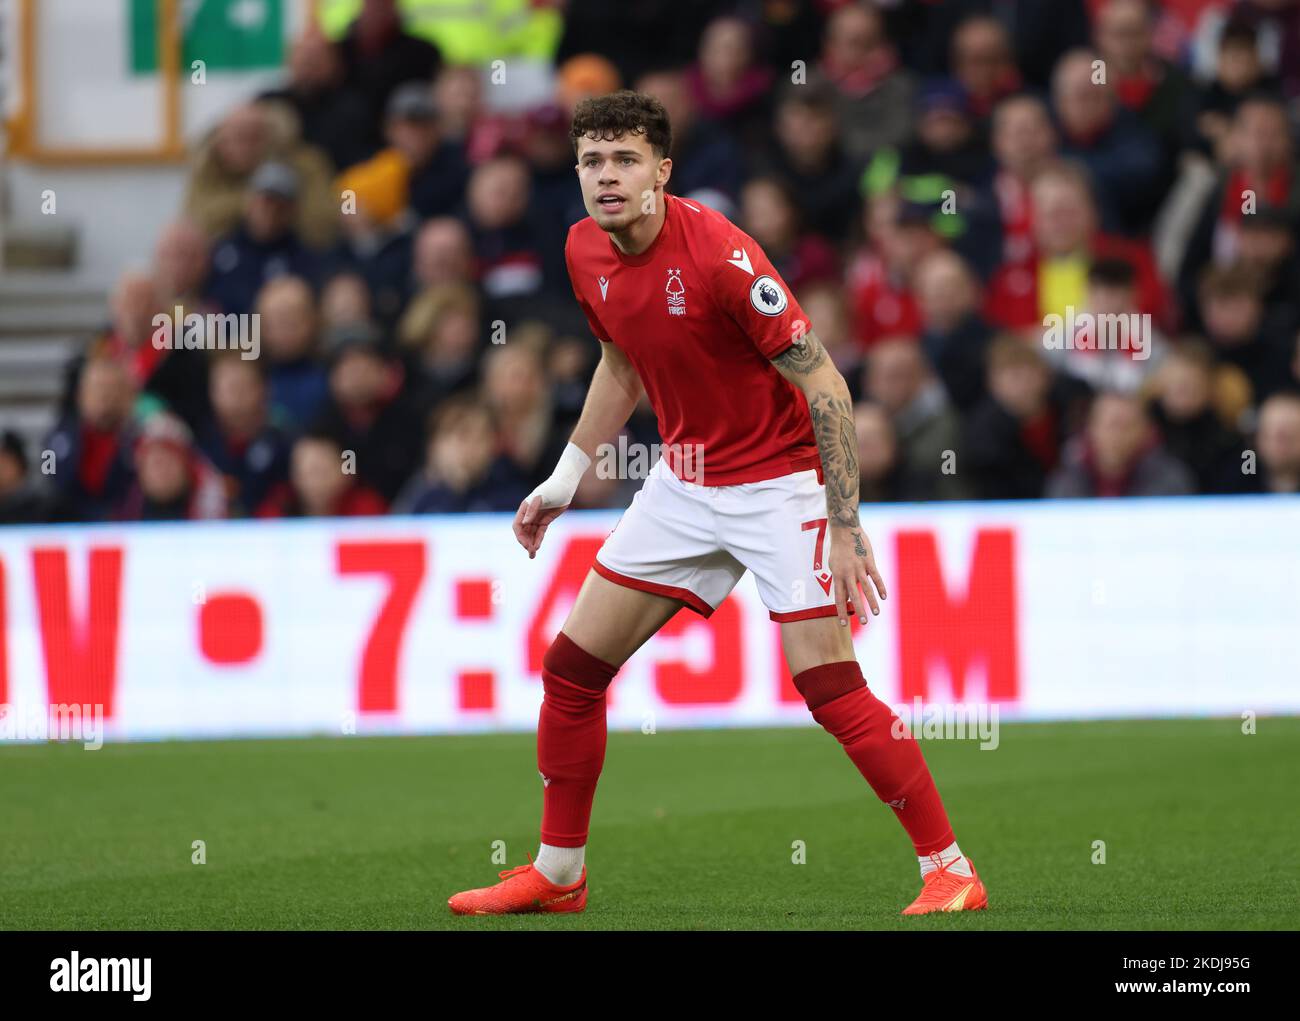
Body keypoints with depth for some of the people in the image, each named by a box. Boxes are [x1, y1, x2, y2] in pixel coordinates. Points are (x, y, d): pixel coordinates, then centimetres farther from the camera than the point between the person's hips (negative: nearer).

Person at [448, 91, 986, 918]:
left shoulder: (718, 254, -24)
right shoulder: (587, 251, -2)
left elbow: (824, 384, -22)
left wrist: (846, 528, -24)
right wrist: (567, 477, 19)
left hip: (778, 481, -7)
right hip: (685, 482, 7)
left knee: (831, 688, -17)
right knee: (572, 667, 6)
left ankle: (951, 871, -7)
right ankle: (558, 874, 20)